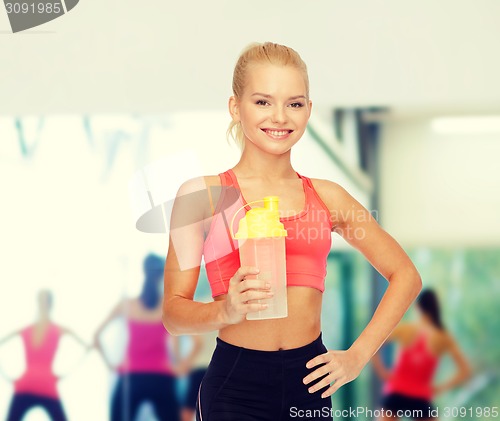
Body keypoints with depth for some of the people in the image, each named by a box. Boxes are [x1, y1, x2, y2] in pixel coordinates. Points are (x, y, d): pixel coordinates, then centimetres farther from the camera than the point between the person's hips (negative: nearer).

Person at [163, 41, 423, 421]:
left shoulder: (327, 197, 7)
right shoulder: (203, 195, -2)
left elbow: (406, 275, 15)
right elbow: (173, 312, -5)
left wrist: (359, 354, 6)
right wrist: (226, 310, -25)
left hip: (310, 384, 3)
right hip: (236, 389, -3)